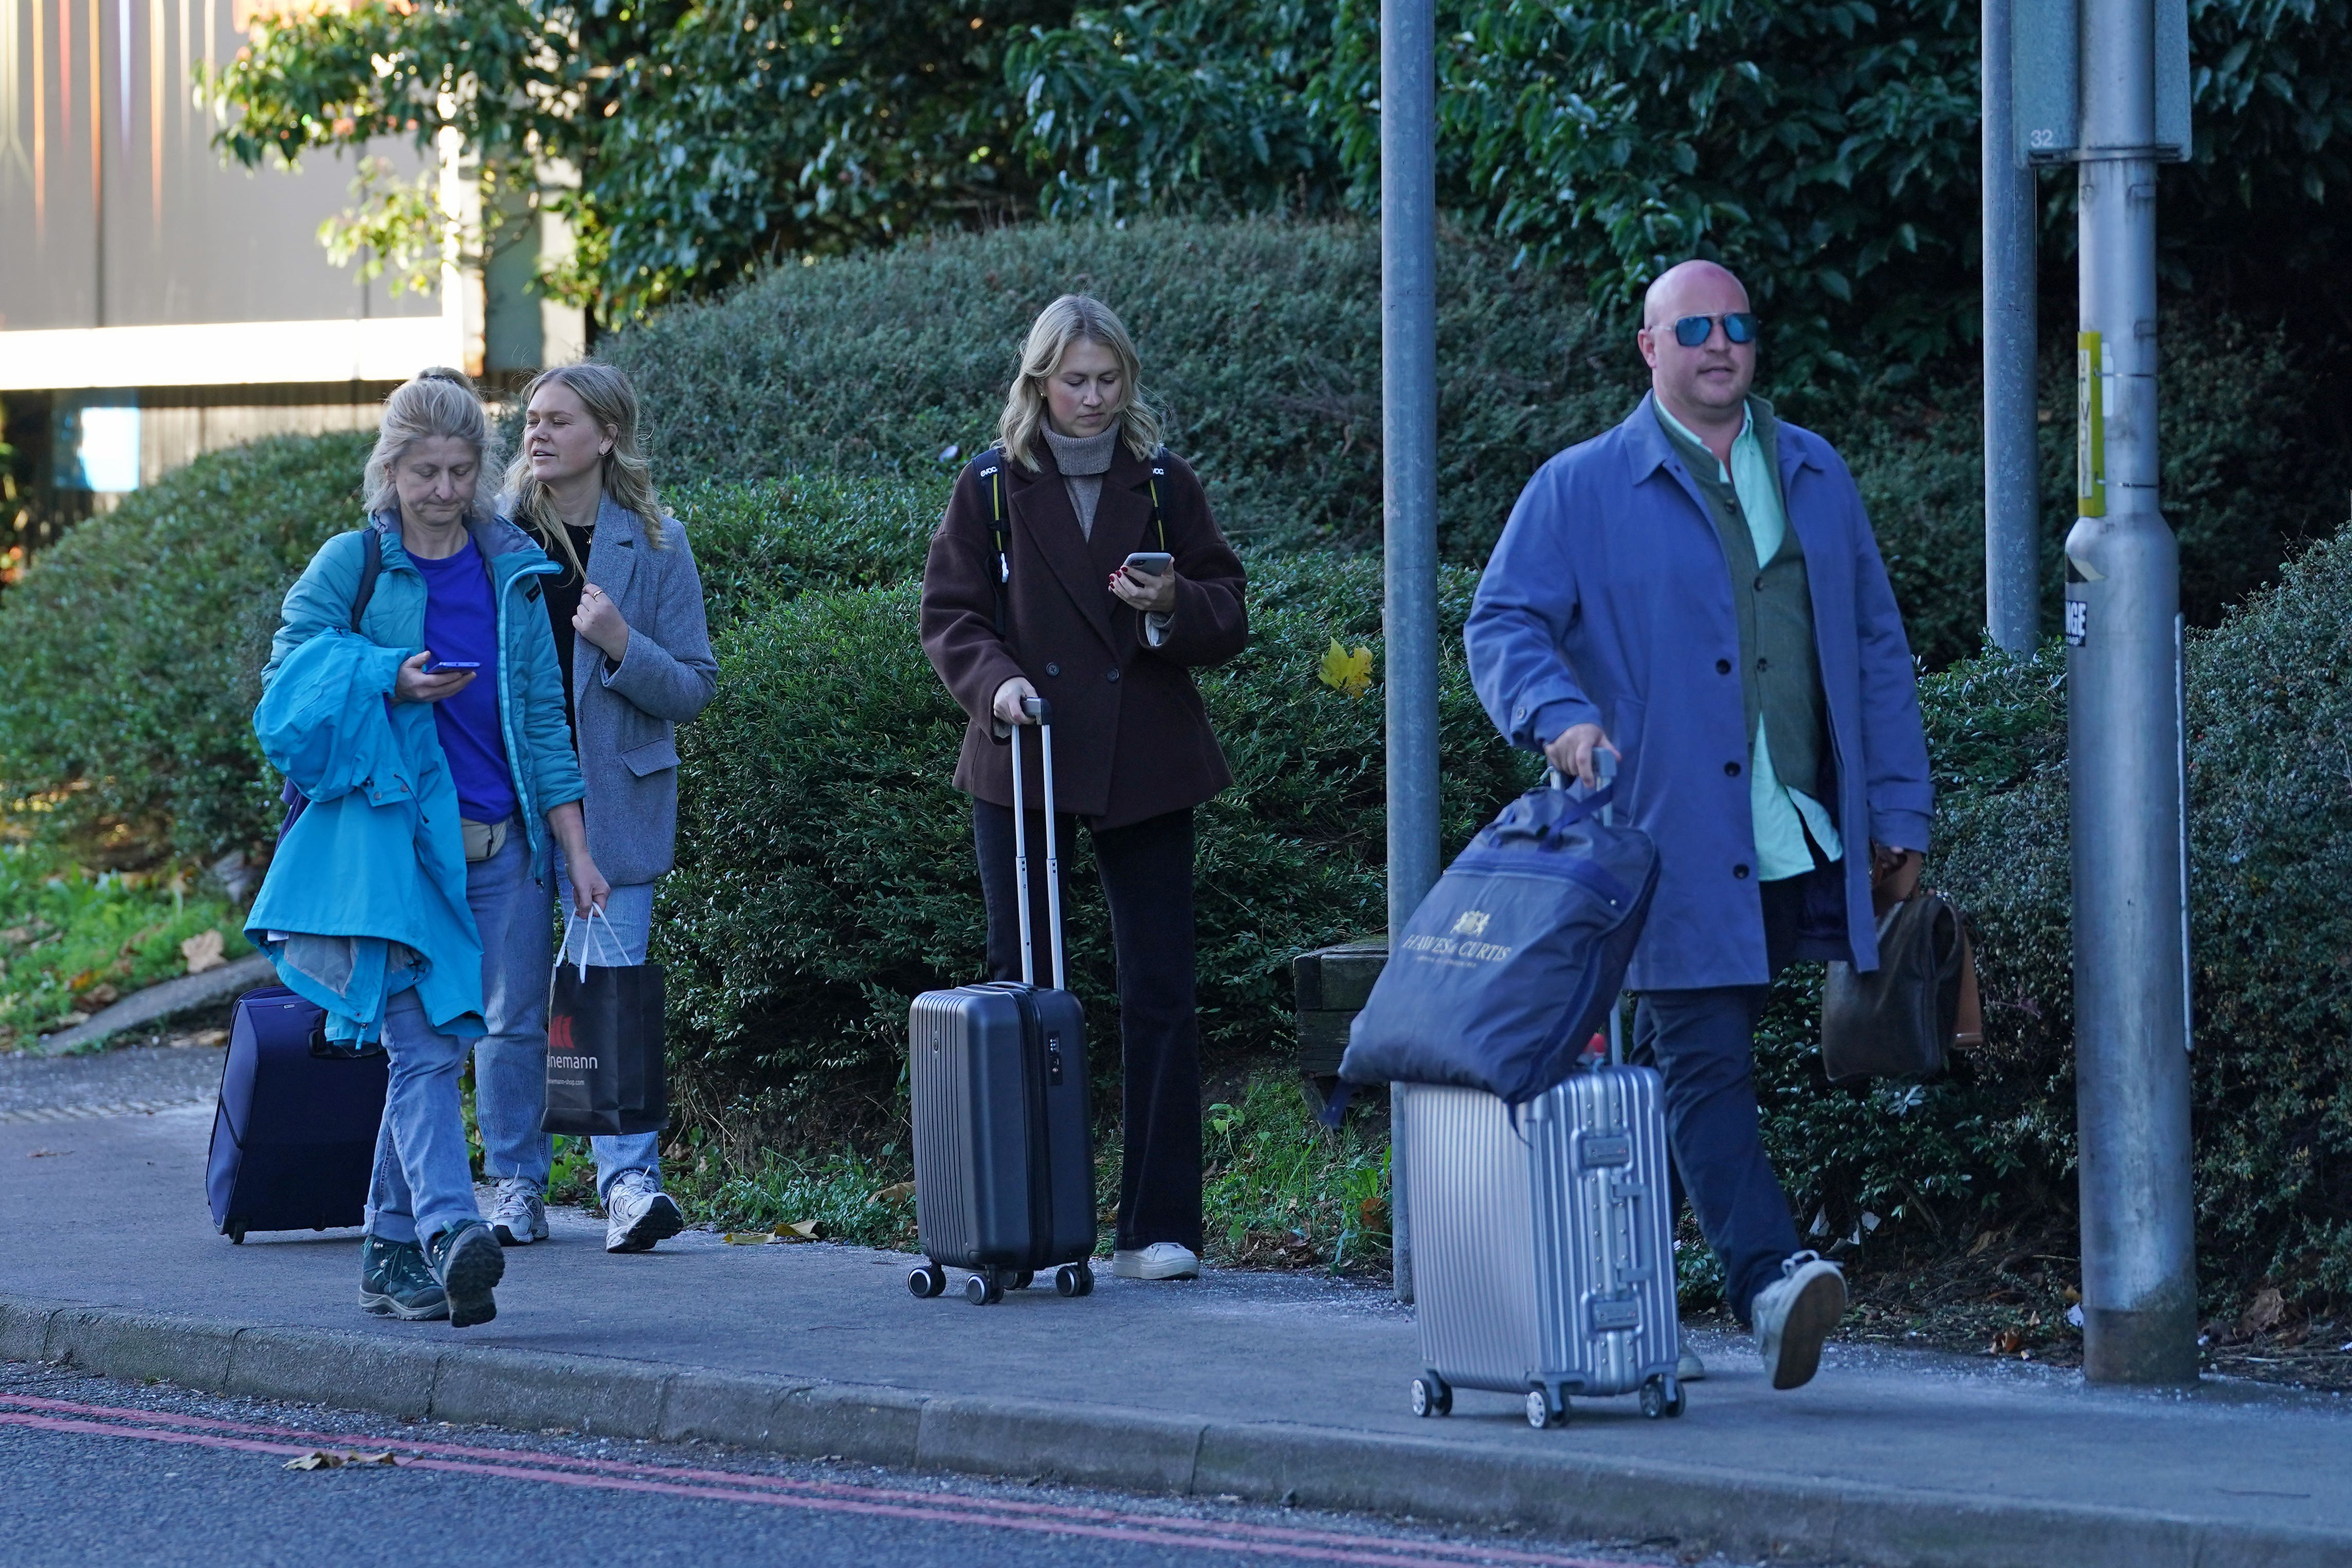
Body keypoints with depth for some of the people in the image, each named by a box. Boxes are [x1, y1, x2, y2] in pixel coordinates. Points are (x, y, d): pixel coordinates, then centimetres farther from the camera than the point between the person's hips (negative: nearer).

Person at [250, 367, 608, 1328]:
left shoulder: (511, 573, 12)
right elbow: (291, 680, 1)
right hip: (391, 842, -4)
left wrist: (576, 850, 7)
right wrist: (392, 683, -16)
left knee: (436, 1047, 5)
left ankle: (390, 1254, 14)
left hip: (496, 845, 4)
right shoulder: (350, 566, 3)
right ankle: (450, 1234, -28)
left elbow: (542, 720, 13)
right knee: (422, 1049, -15)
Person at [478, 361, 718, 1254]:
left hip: (611, 802, -2)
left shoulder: (654, 545, 1)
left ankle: (630, 1181, -12)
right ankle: (516, 1186, 13)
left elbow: (695, 687, 1)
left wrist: (622, 647, -15)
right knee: (510, 1003, 4)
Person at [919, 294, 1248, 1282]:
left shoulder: (1163, 486, 8)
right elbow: (949, 613, 4)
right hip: (1023, 768, -1)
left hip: (1146, 771, 1)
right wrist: (993, 680, -15)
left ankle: (1158, 1227, 2)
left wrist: (1176, 606, -12)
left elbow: (1229, 618, 9)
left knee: (1160, 997, -2)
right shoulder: (991, 488, 5)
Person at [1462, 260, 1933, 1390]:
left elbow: (1876, 647, 19)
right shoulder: (1580, 491, 4)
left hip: (1807, 847, 4)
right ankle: (1769, 1283, -21)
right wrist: (1558, 712, -20)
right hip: (1679, 847, -4)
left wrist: (1898, 806, 15)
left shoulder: (1816, 478, 16)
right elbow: (1501, 624, 0)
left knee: (1688, 1061, 7)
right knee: (1705, 1062, -13)